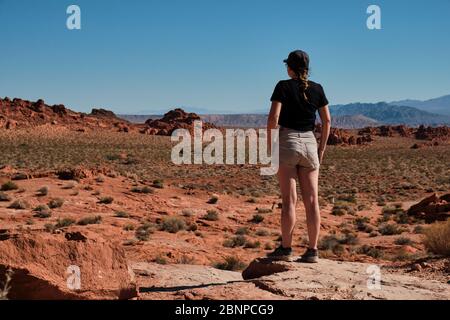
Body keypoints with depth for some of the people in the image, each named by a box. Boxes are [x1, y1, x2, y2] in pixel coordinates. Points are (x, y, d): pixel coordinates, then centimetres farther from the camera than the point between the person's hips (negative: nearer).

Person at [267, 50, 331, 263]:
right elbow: (327, 121, 8)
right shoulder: (317, 89, 8)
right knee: (312, 201, 3)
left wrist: (269, 146, -4)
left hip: (287, 141, -3)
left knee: (289, 200, -1)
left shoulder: (284, 86, -3)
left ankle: (286, 249, 2)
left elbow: (273, 118, -11)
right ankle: (312, 250, 4)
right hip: (309, 143, 3)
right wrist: (321, 149, 15)